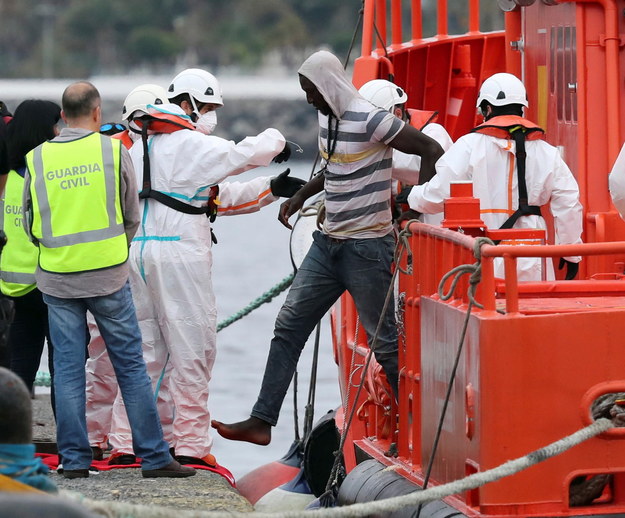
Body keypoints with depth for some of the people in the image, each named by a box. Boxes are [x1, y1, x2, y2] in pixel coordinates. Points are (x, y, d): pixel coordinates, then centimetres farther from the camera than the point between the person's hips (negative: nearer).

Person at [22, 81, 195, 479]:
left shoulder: (37, 158, 2)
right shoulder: (113, 150, -3)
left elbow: (31, 224, 7)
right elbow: (132, 216, 3)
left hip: (57, 279, 2)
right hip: (109, 275, -2)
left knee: (68, 369, 7)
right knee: (131, 366, 4)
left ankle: (74, 459, 7)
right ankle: (154, 457, 5)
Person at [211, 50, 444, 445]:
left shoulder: (369, 120, -17)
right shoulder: (327, 118, 11)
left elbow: (432, 150, -19)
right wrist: (302, 195, 22)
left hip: (367, 247, -9)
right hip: (328, 244, 9)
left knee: (385, 341, -2)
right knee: (289, 327, 4)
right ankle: (262, 422, 5)